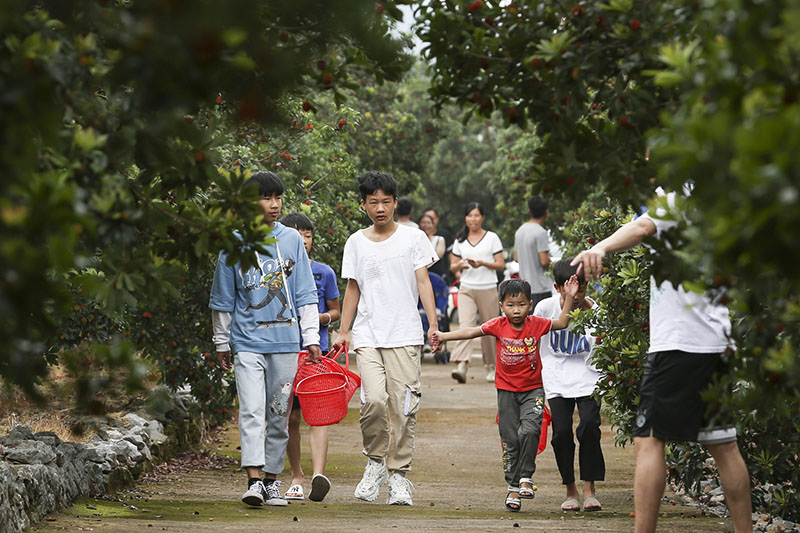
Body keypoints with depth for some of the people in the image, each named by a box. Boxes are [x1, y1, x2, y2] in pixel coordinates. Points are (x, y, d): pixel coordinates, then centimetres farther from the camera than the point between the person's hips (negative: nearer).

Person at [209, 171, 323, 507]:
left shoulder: (292, 240, 7)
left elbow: (305, 294, 9)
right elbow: (223, 300, 9)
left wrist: (311, 338, 4)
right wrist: (221, 344, 10)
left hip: (285, 341, 2)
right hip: (246, 343, -2)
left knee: (279, 414, 6)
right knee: (251, 411, -12)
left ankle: (272, 480, 15)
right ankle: (254, 480, -17)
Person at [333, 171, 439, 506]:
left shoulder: (413, 238, 5)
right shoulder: (356, 243, 11)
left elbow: (423, 281, 3)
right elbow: (353, 289, 16)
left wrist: (434, 323, -8)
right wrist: (343, 332, 11)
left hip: (405, 335, -1)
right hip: (367, 335, 1)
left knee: (403, 407, -5)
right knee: (374, 400, -17)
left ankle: (399, 475, 6)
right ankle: (375, 461, 5)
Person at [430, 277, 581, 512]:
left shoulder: (536, 324, -6)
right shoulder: (498, 325, -7)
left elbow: (562, 323, 1)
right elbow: (471, 332, -5)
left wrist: (569, 298, -9)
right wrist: (443, 336, -11)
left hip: (532, 390, -1)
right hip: (507, 390, 1)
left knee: (529, 431, -22)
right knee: (510, 440, 4)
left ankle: (525, 476, -5)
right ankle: (513, 486, 16)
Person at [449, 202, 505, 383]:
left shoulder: (492, 238, 5)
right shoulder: (460, 240, 12)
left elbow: (501, 264, 2)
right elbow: (453, 267, 14)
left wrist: (482, 263, -14)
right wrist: (459, 265, -10)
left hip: (488, 289, -1)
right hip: (466, 289, 1)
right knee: (465, 326, -18)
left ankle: (491, 367, 19)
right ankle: (461, 365, -31)